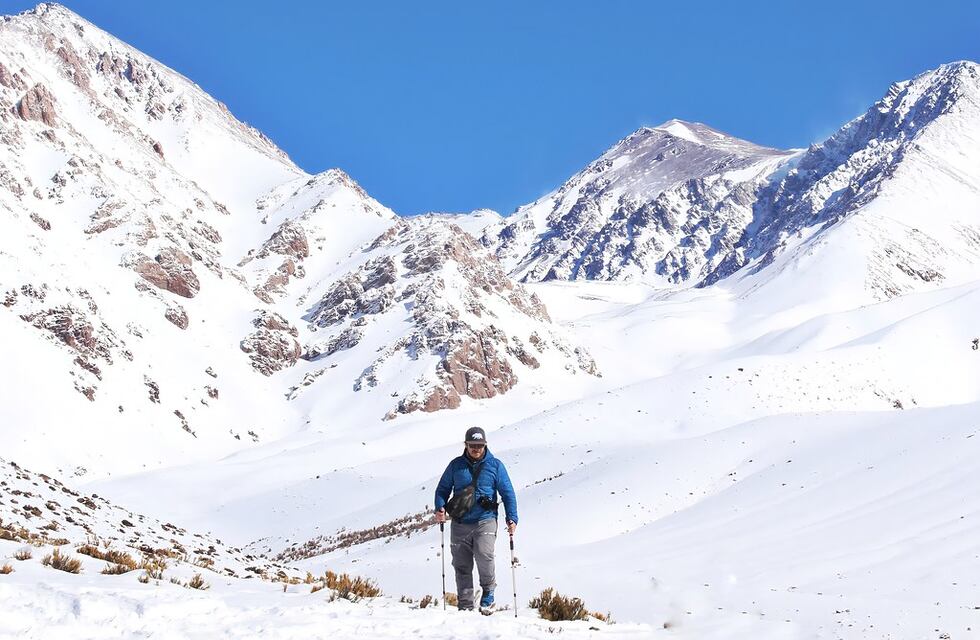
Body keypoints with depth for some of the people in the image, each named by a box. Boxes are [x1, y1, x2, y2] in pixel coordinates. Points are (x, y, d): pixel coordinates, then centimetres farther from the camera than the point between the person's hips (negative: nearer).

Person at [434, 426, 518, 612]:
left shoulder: (495, 465, 4)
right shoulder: (456, 465, 7)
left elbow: (508, 493, 7)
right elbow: (442, 489, 16)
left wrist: (512, 518, -3)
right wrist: (440, 508, -3)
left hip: (485, 520, -2)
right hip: (460, 523, 2)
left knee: (484, 555, -24)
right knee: (462, 566, 2)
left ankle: (488, 592, 1)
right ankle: (465, 606, 12)